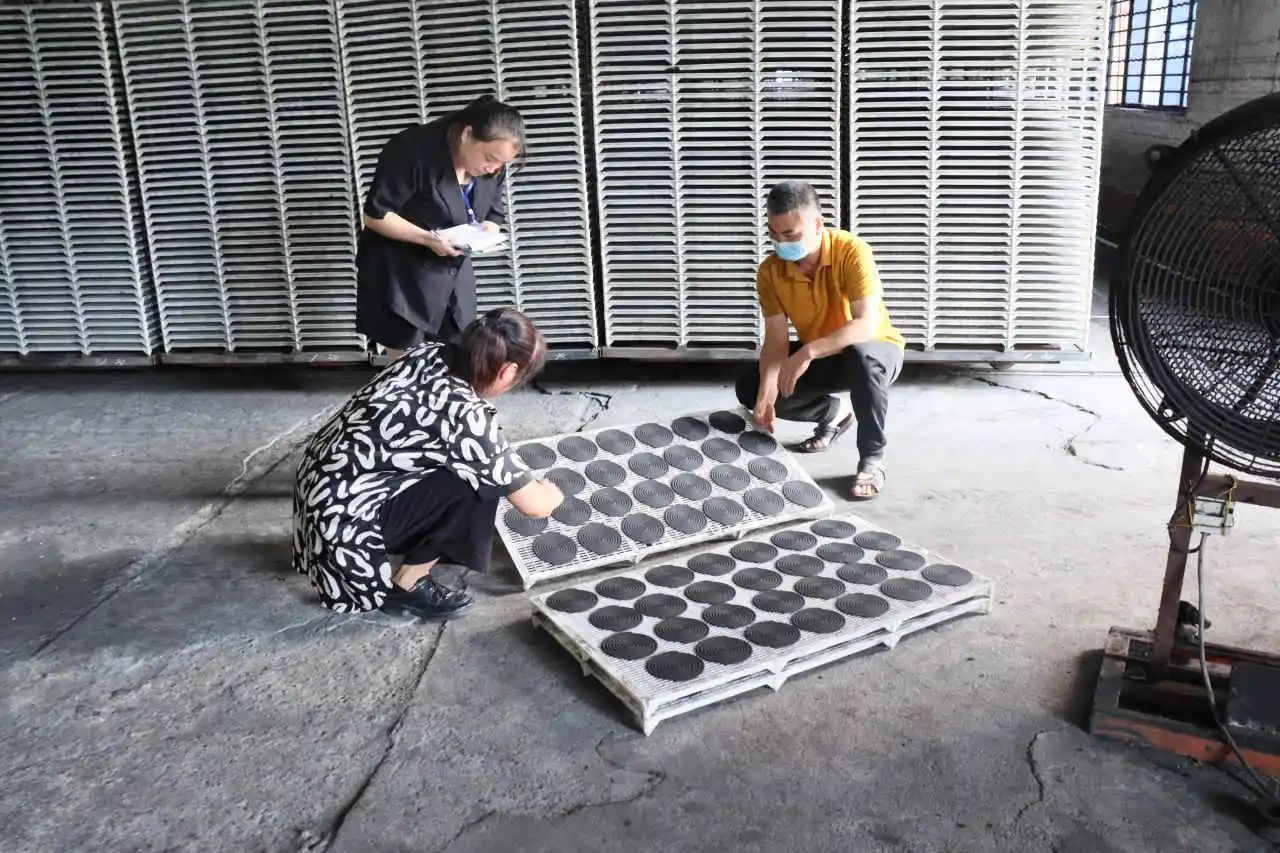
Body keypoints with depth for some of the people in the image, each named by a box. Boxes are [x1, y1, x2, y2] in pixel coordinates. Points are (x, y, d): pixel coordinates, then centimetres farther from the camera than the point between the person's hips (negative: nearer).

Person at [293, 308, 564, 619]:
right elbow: (534, 506, -14)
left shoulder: (429, 353, -1)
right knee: (475, 485, -11)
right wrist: (550, 492, 11)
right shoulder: (467, 416, -22)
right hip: (342, 515, -8)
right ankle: (406, 585, 2)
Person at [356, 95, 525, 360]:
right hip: (401, 277, -5)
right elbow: (375, 215, -19)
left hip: (453, 276, 6)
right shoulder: (413, 151, -23)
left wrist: (484, 232, -18)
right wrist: (427, 238, -31)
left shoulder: (493, 167, -4)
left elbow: (494, 217, 6)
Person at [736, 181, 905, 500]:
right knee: (749, 389, -10)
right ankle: (835, 411, 14)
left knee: (861, 357, -42)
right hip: (820, 359, 5)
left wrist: (808, 352, -49)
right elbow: (776, 340, -16)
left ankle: (873, 459, -22)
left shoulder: (852, 251, -28)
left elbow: (867, 324, -38)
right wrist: (766, 393, -33)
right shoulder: (770, 271, -15)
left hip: (875, 350, -5)